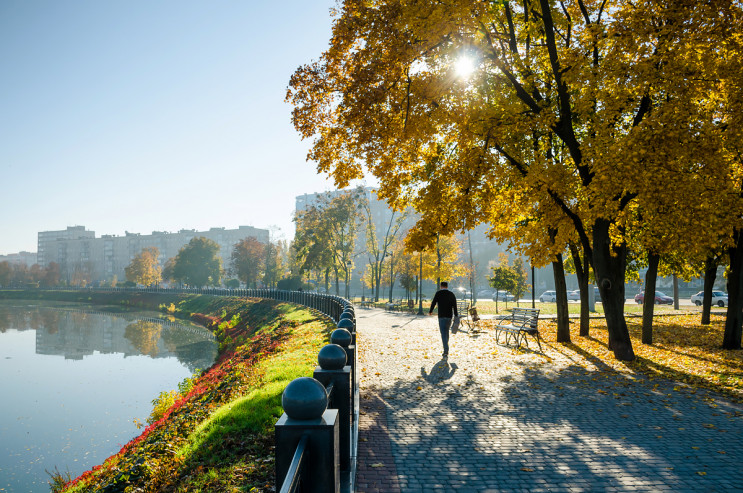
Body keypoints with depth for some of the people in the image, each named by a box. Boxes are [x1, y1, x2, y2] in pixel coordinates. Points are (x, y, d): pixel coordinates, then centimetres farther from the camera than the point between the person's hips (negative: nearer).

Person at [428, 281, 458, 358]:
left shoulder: (438, 293, -2)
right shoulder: (451, 294, 7)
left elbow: (433, 303, -1)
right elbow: (455, 306, 3)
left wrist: (430, 311, 15)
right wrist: (456, 316, 4)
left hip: (441, 316, -4)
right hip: (449, 316, 4)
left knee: (443, 334, -6)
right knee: (446, 332, 18)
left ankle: (446, 351, -16)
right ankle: (446, 350, 25)